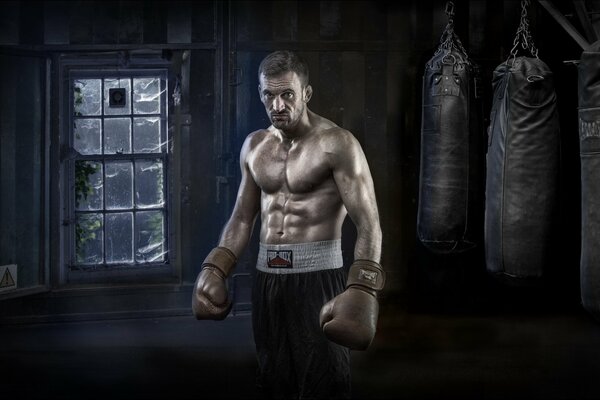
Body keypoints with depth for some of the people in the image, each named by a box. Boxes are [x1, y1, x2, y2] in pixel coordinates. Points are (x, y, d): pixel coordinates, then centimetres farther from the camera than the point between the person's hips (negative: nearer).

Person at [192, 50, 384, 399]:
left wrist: (362, 290, -28)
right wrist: (214, 270, 7)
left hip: (318, 276, -6)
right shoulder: (254, 146, 10)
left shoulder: (337, 144, -10)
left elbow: (369, 225, -16)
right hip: (267, 279, 6)